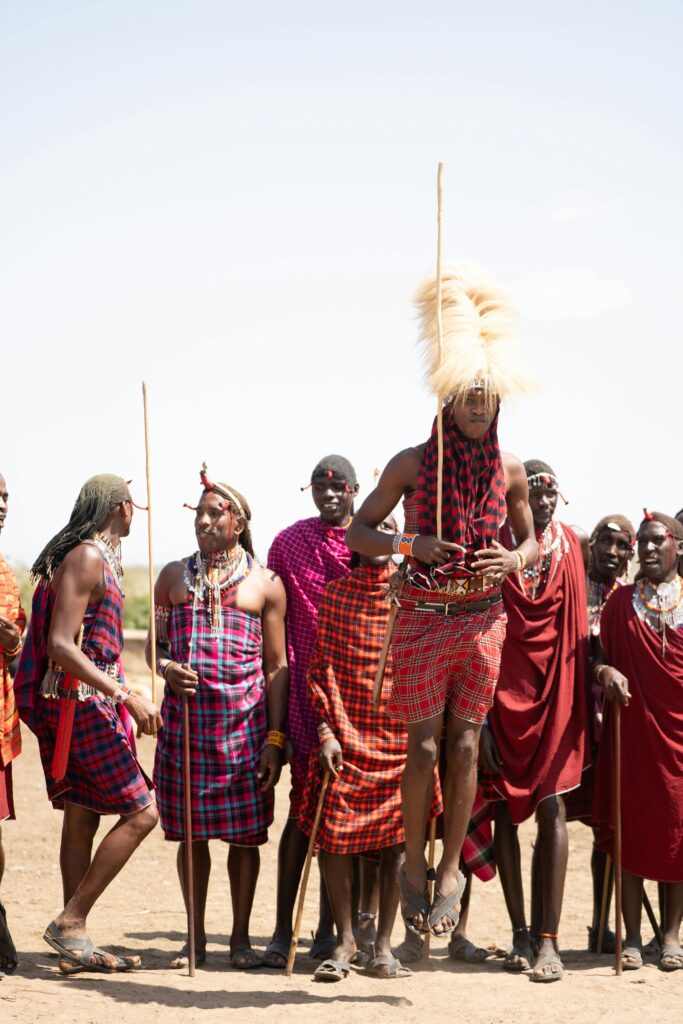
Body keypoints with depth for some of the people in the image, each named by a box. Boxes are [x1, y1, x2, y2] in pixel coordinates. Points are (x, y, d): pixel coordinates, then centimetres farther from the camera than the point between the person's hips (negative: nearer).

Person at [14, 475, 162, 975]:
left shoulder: (99, 557, 16)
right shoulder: (87, 558, -14)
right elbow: (60, 645, -21)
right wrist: (127, 695, -24)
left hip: (82, 704, 10)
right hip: (81, 704, -10)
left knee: (81, 820, 9)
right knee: (141, 812, -8)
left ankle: (76, 946, 12)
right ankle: (70, 921, -5)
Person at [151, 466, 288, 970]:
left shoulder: (265, 583, 5)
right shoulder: (175, 576, 12)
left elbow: (277, 666, 3)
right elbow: (154, 645, 15)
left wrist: (275, 738, -3)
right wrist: (167, 668, -10)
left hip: (245, 719, -2)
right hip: (185, 716, 2)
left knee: (245, 832, 2)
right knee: (191, 831, 5)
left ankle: (241, 937, 14)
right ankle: (196, 936, 17)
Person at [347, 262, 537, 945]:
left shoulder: (509, 469, 3)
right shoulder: (413, 464, -4)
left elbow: (531, 540, 15)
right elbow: (357, 534, 1)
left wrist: (513, 559, -8)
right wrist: (412, 544, -17)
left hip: (484, 619, 2)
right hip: (423, 617, -2)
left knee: (465, 745, 4)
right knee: (425, 746, -1)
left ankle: (451, 870, 15)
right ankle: (414, 867, 16)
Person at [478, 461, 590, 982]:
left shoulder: (569, 546, 5)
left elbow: (579, 627, 8)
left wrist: (593, 687, 0)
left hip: (555, 693, 1)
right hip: (504, 692, -1)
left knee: (551, 807, -4)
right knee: (505, 808, 5)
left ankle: (548, 939, -3)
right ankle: (521, 932, 15)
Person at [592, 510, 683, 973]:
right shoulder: (621, 602, 6)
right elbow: (601, 656, 10)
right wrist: (605, 672, -12)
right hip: (632, 726, 1)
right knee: (631, 829, 1)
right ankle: (632, 936, 7)